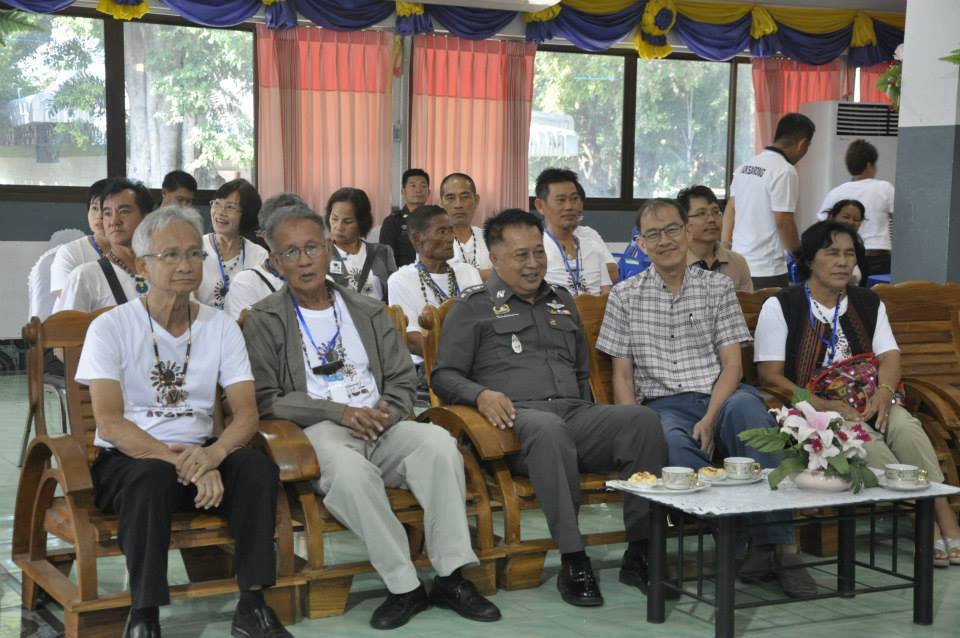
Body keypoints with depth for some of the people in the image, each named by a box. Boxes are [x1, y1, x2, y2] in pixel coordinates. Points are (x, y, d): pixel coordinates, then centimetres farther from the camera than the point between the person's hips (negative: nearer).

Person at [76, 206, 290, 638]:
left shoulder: (221, 328, 6)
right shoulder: (110, 328, -5)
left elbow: (246, 412, -3)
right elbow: (110, 424, -15)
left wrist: (214, 453, -26)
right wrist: (181, 461, -28)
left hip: (201, 454, 3)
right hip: (127, 459, -3)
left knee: (258, 468, -26)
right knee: (153, 476, -37)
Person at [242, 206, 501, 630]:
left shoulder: (368, 311, 19)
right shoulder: (263, 321, 6)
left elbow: (404, 380, 17)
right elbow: (265, 400, -3)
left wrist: (386, 411, -7)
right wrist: (338, 412, -14)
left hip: (381, 425, 4)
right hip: (318, 432, -4)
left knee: (439, 442, -29)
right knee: (348, 468, -39)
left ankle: (451, 577, -25)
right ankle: (404, 586, -28)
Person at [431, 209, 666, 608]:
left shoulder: (561, 300, 28)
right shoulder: (473, 306, 13)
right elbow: (445, 376, 5)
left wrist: (591, 419, 15)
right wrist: (481, 395, -16)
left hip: (575, 413, 5)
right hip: (520, 417, -5)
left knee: (643, 419, -25)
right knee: (548, 428, -42)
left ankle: (641, 553, -24)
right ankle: (573, 562, -38)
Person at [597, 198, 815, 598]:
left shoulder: (717, 287, 13)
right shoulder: (625, 296, 14)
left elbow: (732, 364, 5)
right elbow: (622, 375, 12)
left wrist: (710, 419, -13)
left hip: (720, 399, 0)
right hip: (663, 406, 0)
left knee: (745, 404, -37)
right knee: (670, 442, -38)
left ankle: (777, 541, -39)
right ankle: (746, 538, -34)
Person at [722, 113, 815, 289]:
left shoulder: (745, 167, 12)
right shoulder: (785, 172, -13)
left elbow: (729, 211, 13)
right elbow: (783, 221, -15)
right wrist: (800, 255, -3)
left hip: (738, 265, 8)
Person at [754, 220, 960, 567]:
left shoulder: (868, 303, 17)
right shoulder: (780, 306, 2)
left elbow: (889, 356, 6)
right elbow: (770, 375, -6)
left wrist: (884, 392, -18)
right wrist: (827, 406, -18)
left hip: (865, 404, 4)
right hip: (811, 406, -4)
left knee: (906, 427, -29)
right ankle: (927, 524, -33)